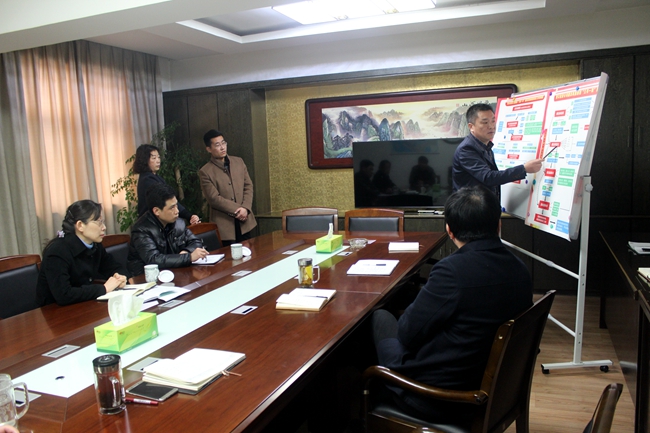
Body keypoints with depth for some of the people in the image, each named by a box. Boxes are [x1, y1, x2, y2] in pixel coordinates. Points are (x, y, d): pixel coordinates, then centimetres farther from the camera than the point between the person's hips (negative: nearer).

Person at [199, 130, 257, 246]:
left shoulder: (239, 162, 8)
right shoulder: (205, 172, -6)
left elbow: (248, 186, 5)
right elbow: (214, 198, -11)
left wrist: (245, 208, -10)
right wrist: (237, 210, -15)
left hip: (244, 221, 4)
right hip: (224, 224, -4)